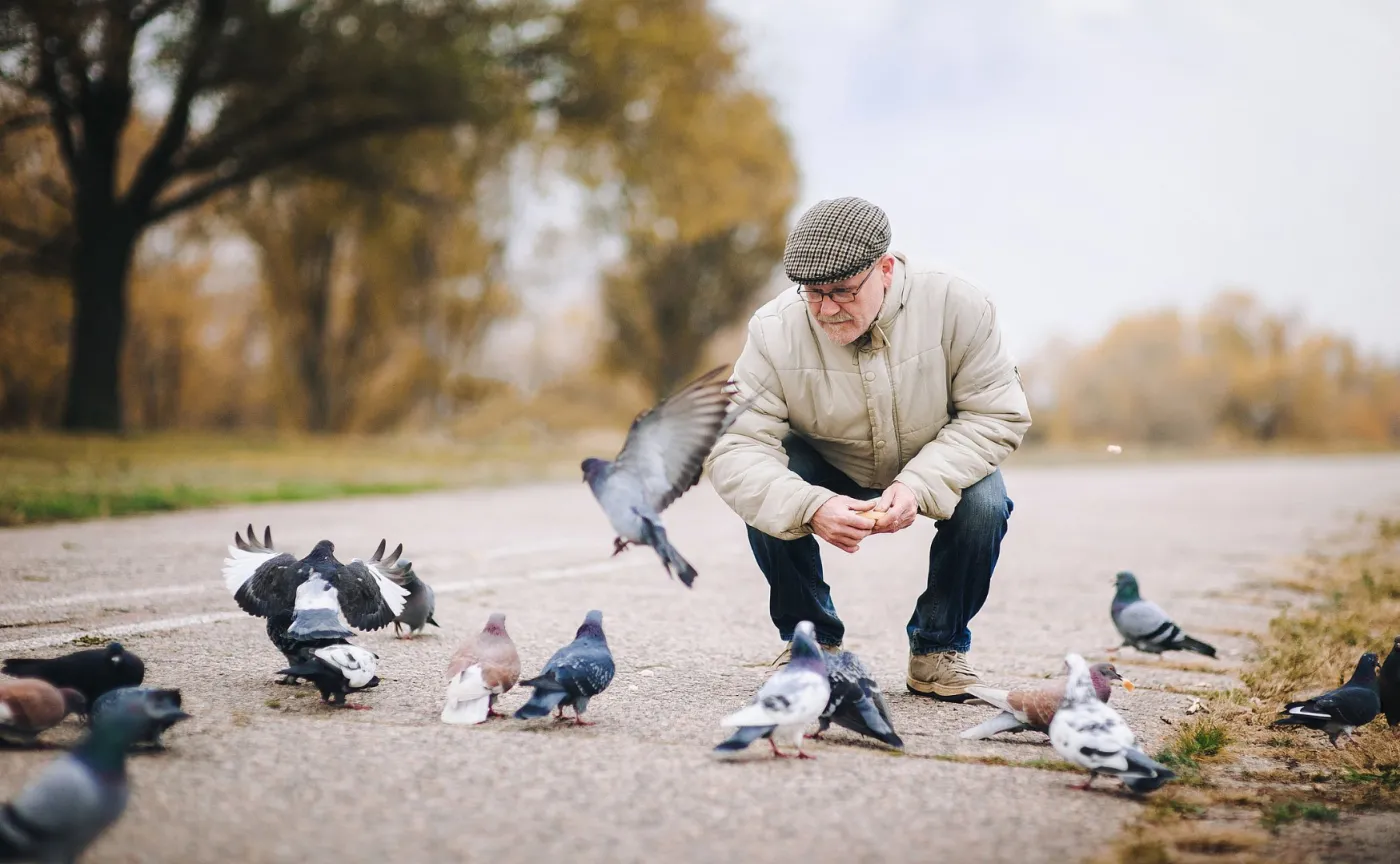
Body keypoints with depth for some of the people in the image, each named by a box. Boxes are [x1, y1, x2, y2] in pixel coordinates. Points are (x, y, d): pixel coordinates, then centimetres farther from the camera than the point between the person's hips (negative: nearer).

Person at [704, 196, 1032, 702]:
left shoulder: (955, 305, -26)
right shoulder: (774, 329, -26)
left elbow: (998, 415, -20)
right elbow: (733, 449, -30)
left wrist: (919, 484, -36)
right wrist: (810, 507, -49)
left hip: (936, 472, 0)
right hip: (828, 478, 0)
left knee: (984, 504, -29)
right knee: (770, 500, -29)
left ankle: (938, 647, -3)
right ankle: (809, 639, -4)